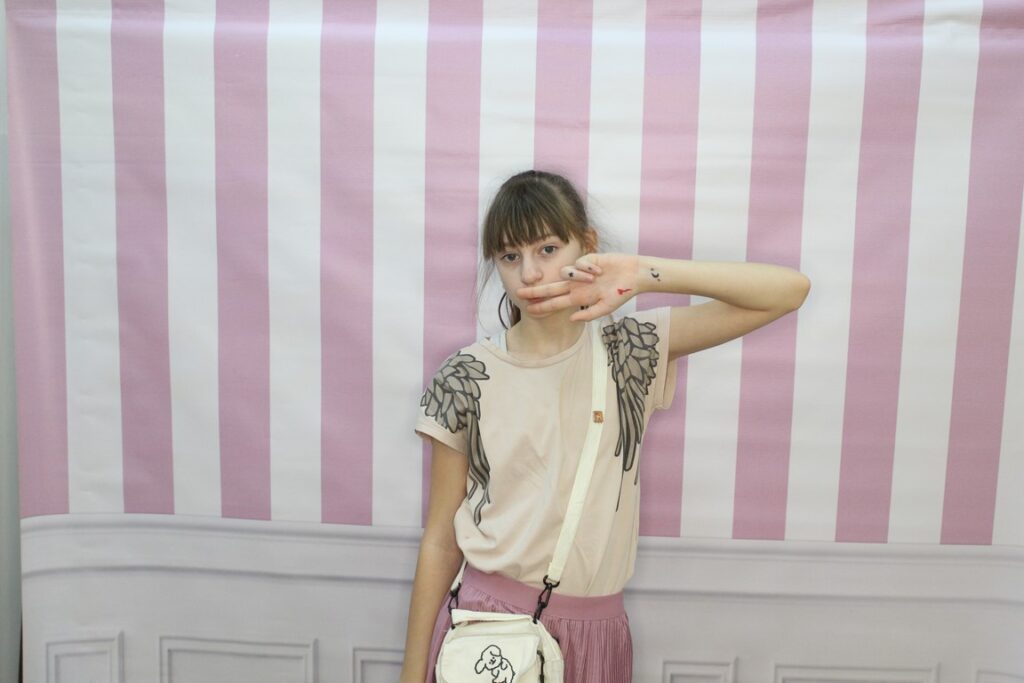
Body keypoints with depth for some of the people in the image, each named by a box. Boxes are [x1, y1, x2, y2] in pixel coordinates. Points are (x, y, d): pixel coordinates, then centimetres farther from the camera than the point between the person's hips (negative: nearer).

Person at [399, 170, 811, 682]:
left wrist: (645, 274, -20)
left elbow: (790, 290, -10)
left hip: (594, 629, 2)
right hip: (487, 618, -1)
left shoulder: (629, 349, -4)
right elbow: (440, 539, -2)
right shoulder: (465, 377, -7)